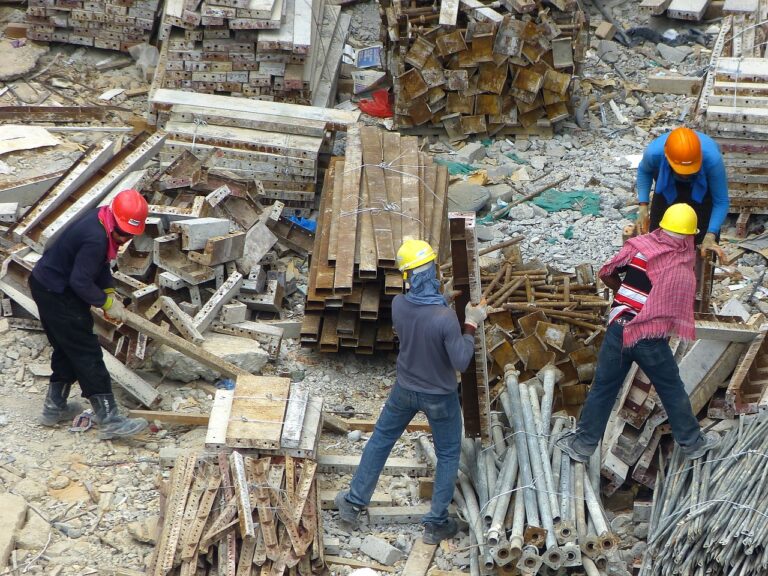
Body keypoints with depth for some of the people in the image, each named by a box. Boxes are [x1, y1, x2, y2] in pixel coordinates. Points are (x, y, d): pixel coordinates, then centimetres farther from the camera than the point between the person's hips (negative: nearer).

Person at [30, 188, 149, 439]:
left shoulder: (101, 220, 0)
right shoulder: (95, 239, -30)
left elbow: (100, 266, 12)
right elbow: (81, 282, -27)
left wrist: (110, 292, 2)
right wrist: (107, 303, -15)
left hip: (47, 285, 10)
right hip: (56, 294, -10)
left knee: (66, 348, 20)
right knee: (86, 353, -8)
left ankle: (54, 407, 31)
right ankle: (109, 419, -8)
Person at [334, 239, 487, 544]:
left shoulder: (398, 305, -18)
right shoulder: (446, 317, -32)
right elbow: (461, 362, -25)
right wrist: (471, 325, -16)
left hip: (405, 390, 4)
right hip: (440, 397, -4)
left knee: (380, 440, 24)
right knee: (448, 455, 18)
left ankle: (354, 503, 35)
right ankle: (436, 523, 25)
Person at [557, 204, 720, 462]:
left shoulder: (639, 245, -3)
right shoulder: (686, 268, 1)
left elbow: (606, 274, 4)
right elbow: (681, 310, 10)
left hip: (619, 330, 0)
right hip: (652, 341, 0)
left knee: (603, 388, 13)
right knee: (673, 391, 18)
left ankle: (583, 444, 21)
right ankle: (692, 443, 32)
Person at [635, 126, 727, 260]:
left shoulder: (712, 158, -44)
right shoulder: (654, 152, -39)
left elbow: (721, 202, -29)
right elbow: (643, 171, -11)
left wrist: (710, 236, -41)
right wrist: (643, 206, -20)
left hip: (703, 187, -2)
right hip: (668, 185, 2)